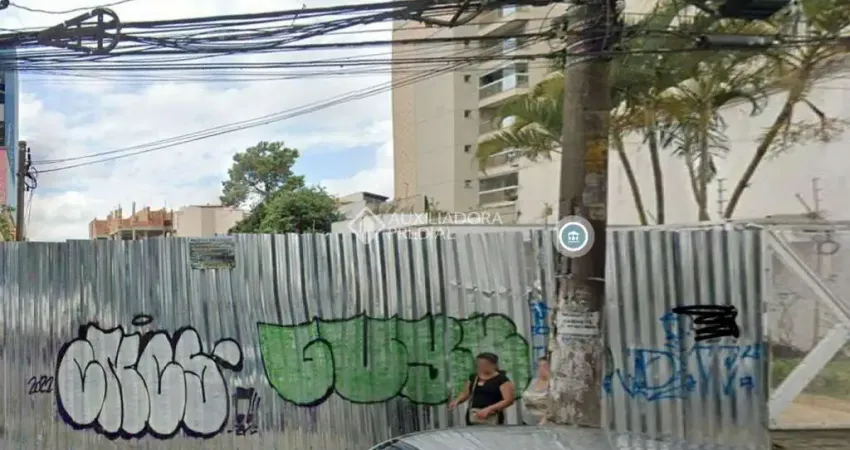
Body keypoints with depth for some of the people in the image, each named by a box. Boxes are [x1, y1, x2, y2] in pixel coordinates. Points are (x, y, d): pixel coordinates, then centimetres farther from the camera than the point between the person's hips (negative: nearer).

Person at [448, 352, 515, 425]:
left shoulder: (502, 379, -5)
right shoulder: (473, 377, 13)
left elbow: (509, 400, -11)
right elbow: (465, 393, 24)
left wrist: (489, 409, -20)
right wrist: (456, 401, 3)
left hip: (491, 418, -5)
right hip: (472, 418, 5)